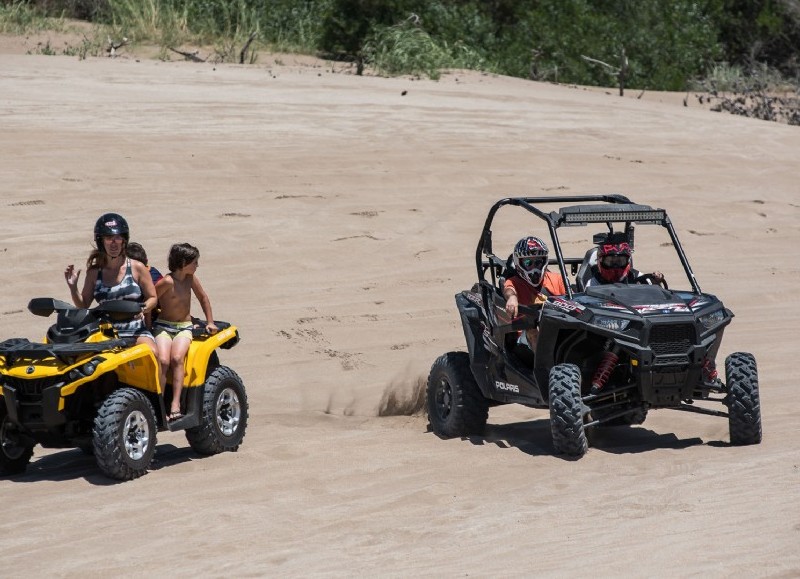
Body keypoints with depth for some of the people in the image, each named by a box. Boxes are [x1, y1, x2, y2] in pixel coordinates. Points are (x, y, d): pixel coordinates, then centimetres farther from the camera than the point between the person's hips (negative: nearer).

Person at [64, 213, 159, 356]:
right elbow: (83, 305, 13)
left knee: (152, 353, -32)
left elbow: (152, 297, 6)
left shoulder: (137, 268, 4)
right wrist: (73, 287, -4)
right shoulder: (94, 272, 10)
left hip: (136, 331, -1)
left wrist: (143, 309, -15)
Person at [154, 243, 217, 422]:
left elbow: (203, 297, 19)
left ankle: (175, 405, -35)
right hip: (163, 326, -3)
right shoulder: (167, 282, -12)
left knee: (177, 358, -26)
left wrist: (210, 322, 19)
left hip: (185, 327, 3)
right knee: (163, 361, -28)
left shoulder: (190, 279, 5)